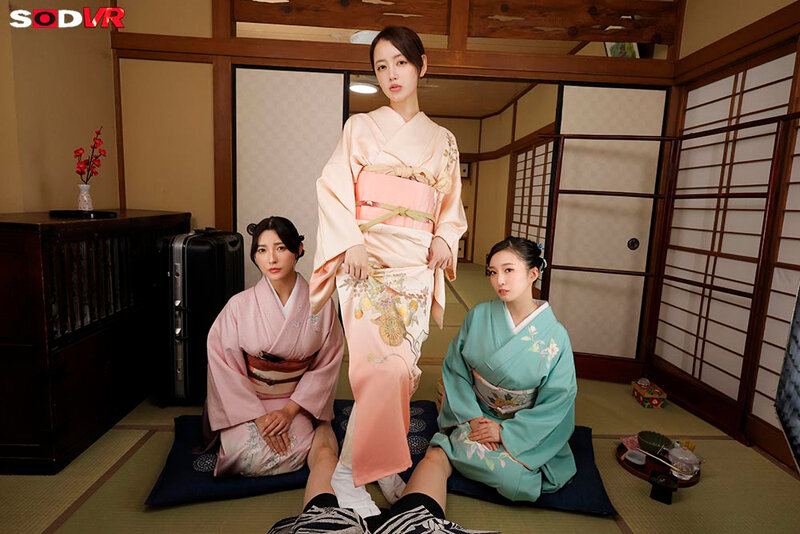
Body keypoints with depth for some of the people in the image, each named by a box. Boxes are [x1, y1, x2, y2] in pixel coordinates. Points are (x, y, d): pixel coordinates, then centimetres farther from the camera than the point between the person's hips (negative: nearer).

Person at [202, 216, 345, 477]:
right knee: (245, 454, -23)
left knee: (293, 453, -24)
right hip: (247, 401, 0)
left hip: (295, 403, 0)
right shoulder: (240, 305, -12)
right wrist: (258, 416, -15)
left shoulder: (321, 304, -10)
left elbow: (327, 365, -5)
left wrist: (290, 410, -13)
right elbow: (224, 367, -9)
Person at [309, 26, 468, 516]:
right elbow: (332, 189, 1)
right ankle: (348, 471, 2)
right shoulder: (361, 127, 9)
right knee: (385, 367, -18)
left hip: (417, 269, 4)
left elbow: (452, 209, 21)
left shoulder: (443, 141, 18)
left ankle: (382, 462, 23)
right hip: (365, 264, -3)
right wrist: (351, 244, -13)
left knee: (403, 368, 2)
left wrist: (443, 240, 1)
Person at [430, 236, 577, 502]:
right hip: (477, 414, 1)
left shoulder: (555, 335, -13)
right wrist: (472, 417, -15)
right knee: (470, 454, -26)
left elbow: (556, 400, -10)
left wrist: (506, 431, -16)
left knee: (512, 472, -24)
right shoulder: (479, 316, -9)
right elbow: (454, 370, -4)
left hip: (528, 426, 0)